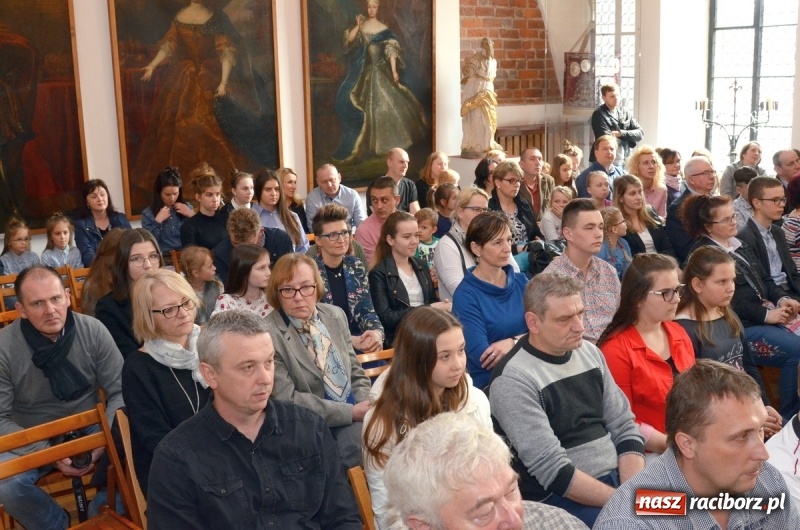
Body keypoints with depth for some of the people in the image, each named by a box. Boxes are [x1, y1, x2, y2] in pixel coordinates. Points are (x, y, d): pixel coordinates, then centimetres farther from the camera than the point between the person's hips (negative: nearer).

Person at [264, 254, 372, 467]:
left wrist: (365, 410, -5)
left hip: (354, 417, 6)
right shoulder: (268, 335, -11)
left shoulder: (335, 315, 10)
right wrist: (351, 412, -16)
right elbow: (287, 400, -15)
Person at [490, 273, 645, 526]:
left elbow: (624, 427, 7)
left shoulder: (590, 352, 6)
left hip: (618, 477, 7)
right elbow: (554, 471, -18)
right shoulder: (514, 380, -15)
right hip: (559, 497, -7)